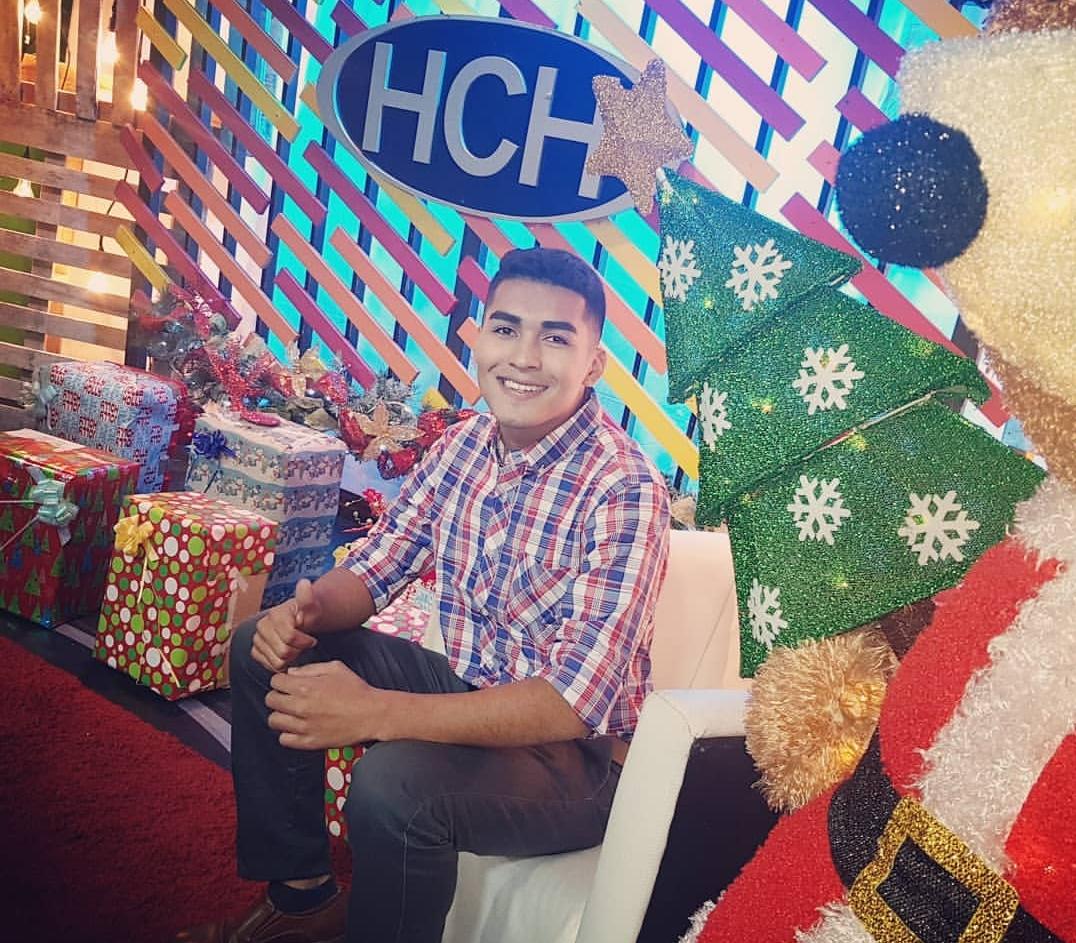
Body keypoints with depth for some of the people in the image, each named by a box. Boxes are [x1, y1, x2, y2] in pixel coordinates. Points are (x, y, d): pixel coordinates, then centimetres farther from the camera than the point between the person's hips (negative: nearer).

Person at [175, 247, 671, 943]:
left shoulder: (624, 491, -25)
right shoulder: (465, 442, -3)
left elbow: (576, 703, -30)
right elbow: (376, 568, 5)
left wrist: (374, 713, -36)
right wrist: (306, 610, -18)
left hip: (576, 754, -7)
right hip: (470, 691, 7)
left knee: (393, 782, -34)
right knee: (264, 652, 3)